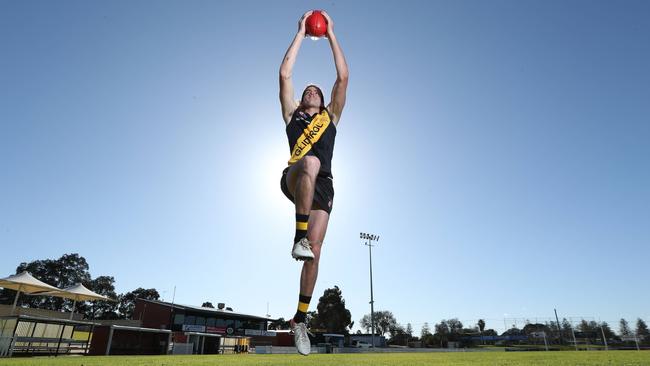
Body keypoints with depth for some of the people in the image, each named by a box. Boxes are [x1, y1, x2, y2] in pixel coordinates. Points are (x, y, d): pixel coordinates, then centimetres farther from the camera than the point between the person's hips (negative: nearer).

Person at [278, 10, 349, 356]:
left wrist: (331, 35, 27)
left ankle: (300, 319, 5)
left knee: (314, 253, -8)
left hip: (322, 186, 2)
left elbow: (343, 77, 22)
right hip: (294, 179, -1)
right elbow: (284, 74, 19)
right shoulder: (292, 115, 24)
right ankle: (299, 236, -32)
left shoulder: (331, 116, 27)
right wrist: (301, 33, 25)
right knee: (310, 161, -38)